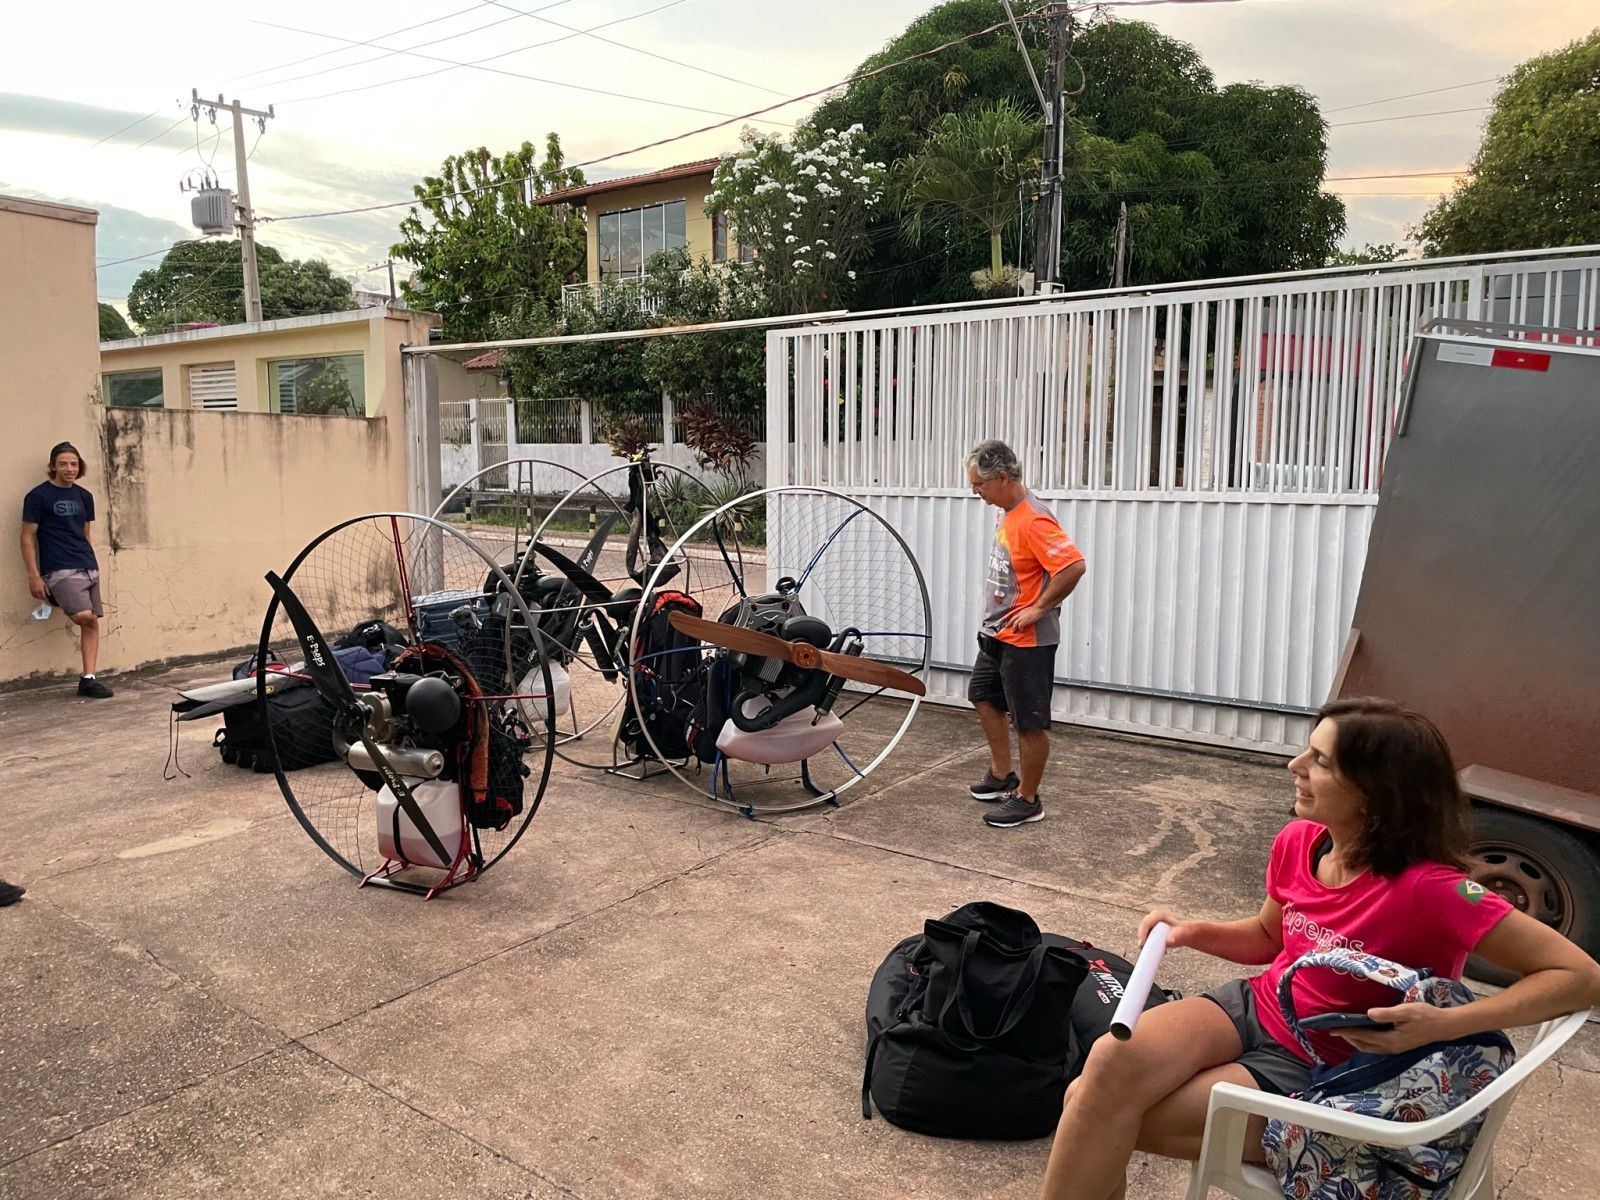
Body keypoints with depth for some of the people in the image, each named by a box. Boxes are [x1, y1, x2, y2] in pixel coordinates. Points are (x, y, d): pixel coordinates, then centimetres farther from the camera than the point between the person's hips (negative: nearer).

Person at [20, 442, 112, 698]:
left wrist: (89, 561, 17)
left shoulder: (84, 496, 13)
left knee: (93, 623, 4)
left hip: (89, 568, 6)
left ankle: (88, 681, 9)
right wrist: (34, 576, -10)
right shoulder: (38, 496, -3)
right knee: (83, 615, -27)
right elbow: (27, 537, -4)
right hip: (60, 570, -6)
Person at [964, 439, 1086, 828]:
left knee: (1029, 722, 1)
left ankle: (1027, 800, 14)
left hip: (1027, 640, -11)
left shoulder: (1033, 520, -24)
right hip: (997, 633, 11)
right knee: (984, 696, 23)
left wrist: (1039, 608, -23)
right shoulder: (1007, 513, 7)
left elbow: (1074, 565, -32)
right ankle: (1002, 776, 38)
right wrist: (997, 619, 13)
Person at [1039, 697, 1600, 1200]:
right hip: (1253, 1008, 5)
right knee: (1110, 1064, -24)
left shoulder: (1428, 889, -24)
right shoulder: (1298, 843, -4)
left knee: (1104, 1117, -21)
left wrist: (1441, 1025, -30)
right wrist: (1194, 932, -4)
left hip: (1318, 1073, -5)